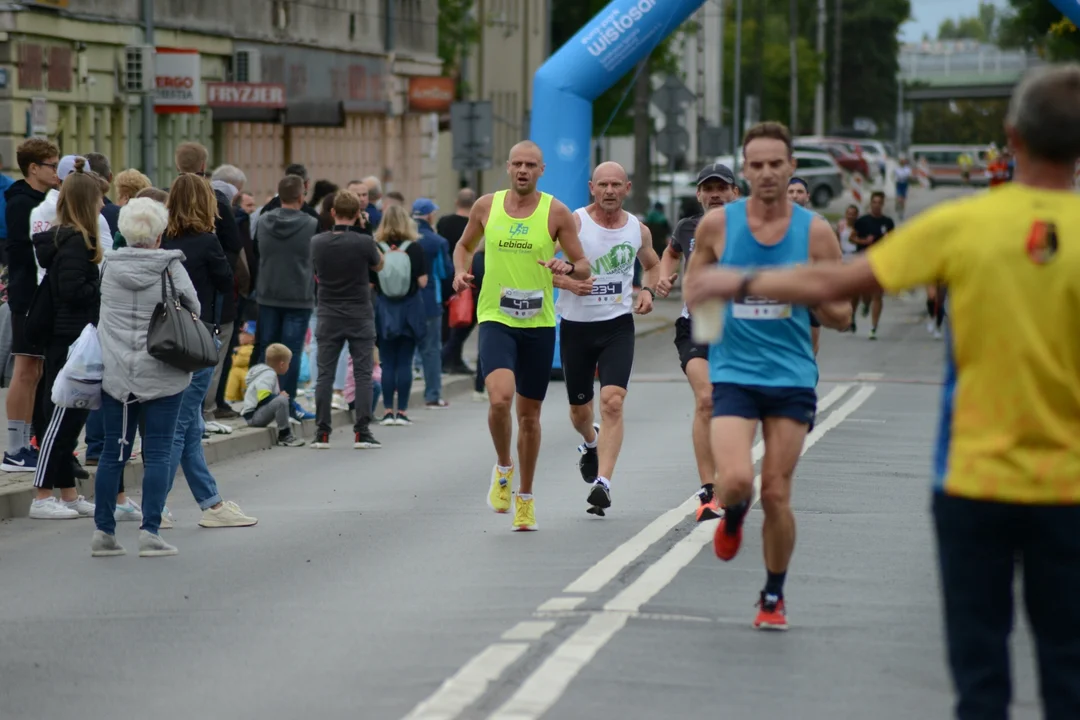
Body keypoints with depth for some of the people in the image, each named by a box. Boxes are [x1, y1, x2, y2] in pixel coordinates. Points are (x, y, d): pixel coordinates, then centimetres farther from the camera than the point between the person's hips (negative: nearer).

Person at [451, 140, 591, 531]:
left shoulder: (556, 212, -2)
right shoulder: (486, 206, 3)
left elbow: (584, 268, 1)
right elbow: (464, 245, 20)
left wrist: (568, 268, -22)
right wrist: (460, 271, -1)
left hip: (539, 324, 0)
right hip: (495, 319, 0)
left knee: (529, 414, 9)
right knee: (500, 398, -24)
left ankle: (525, 499, 24)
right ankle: (503, 467, 4)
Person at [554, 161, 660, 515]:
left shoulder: (638, 230, 3)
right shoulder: (573, 223, -8)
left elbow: (653, 264, 23)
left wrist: (648, 291, 3)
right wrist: (565, 282, -25)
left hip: (618, 326, 0)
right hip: (576, 325, 0)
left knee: (612, 403, -18)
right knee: (579, 408, 12)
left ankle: (603, 483, -20)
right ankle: (591, 442, 49)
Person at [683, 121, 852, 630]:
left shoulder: (815, 231, -1)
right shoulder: (717, 225, 0)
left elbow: (841, 317, 3)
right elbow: (693, 299, 13)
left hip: (792, 377, 0)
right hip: (733, 373, 0)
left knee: (776, 496, 1)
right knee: (735, 481, -19)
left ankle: (774, 596, 23)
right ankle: (733, 514, 19)